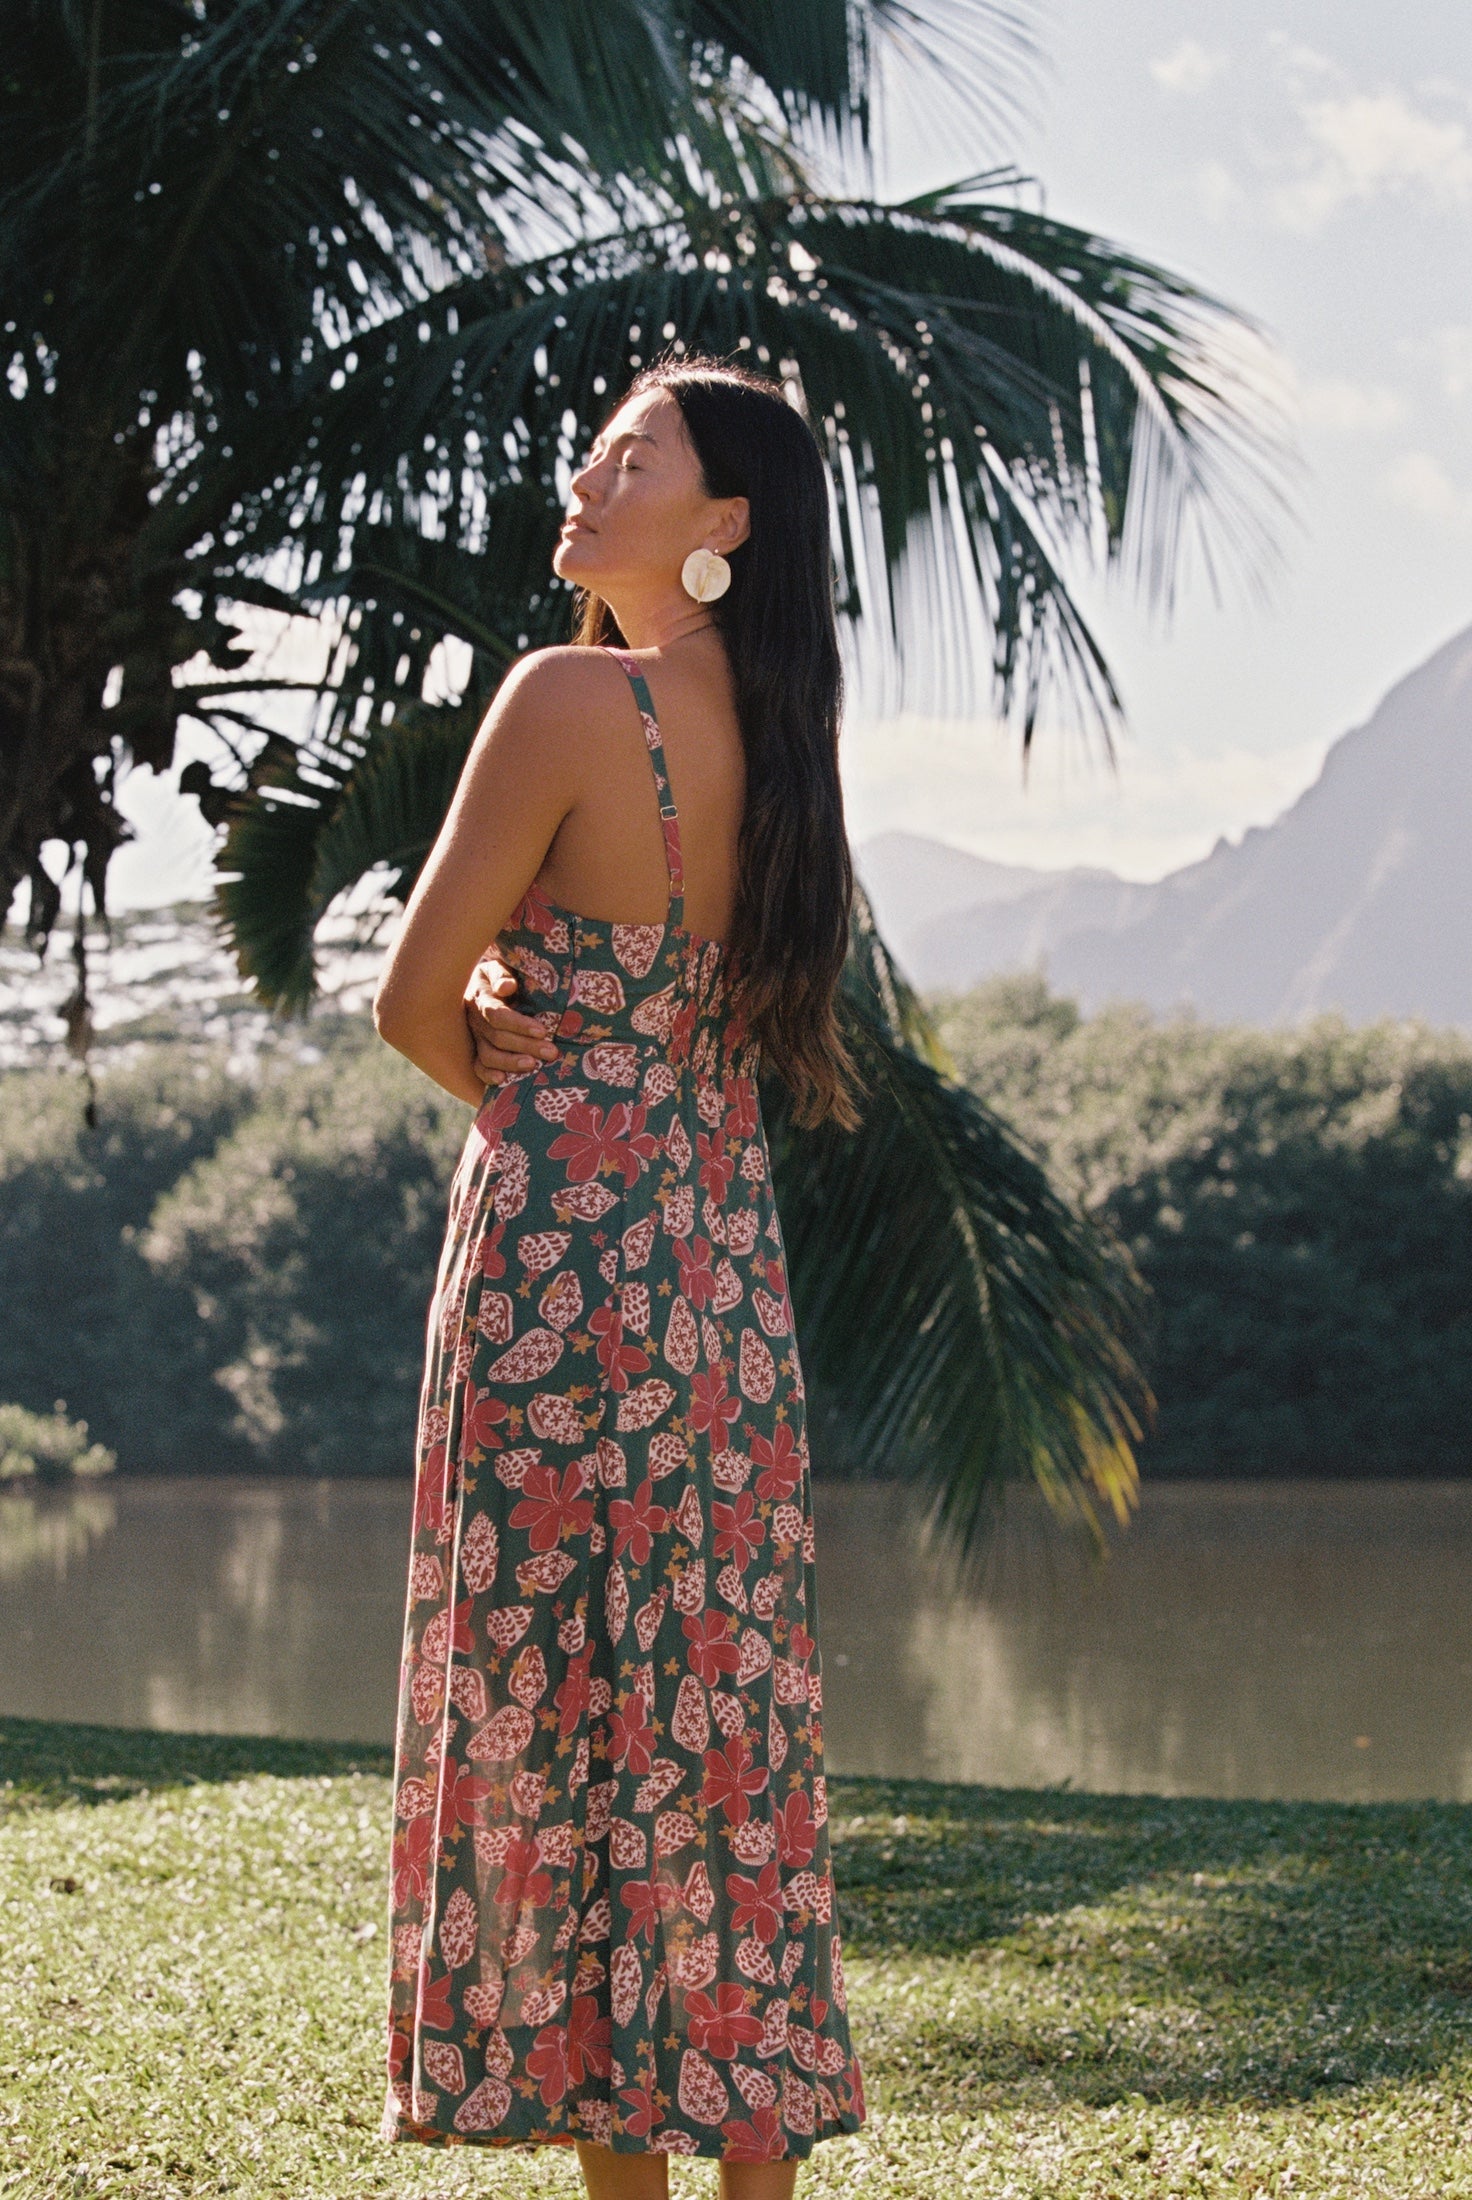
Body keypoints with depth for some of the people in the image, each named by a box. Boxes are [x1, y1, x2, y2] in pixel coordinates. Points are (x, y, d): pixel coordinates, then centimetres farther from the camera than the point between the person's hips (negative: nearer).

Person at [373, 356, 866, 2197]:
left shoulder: (574, 698, -14)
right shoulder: (769, 728, 9)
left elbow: (414, 1001, -11)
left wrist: (499, 1071, 7)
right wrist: (536, 1038, 1)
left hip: (564, 1267, -7)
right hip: (728, 1265, 7)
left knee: (562, 1712, 2)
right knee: (729, 1713, 9)